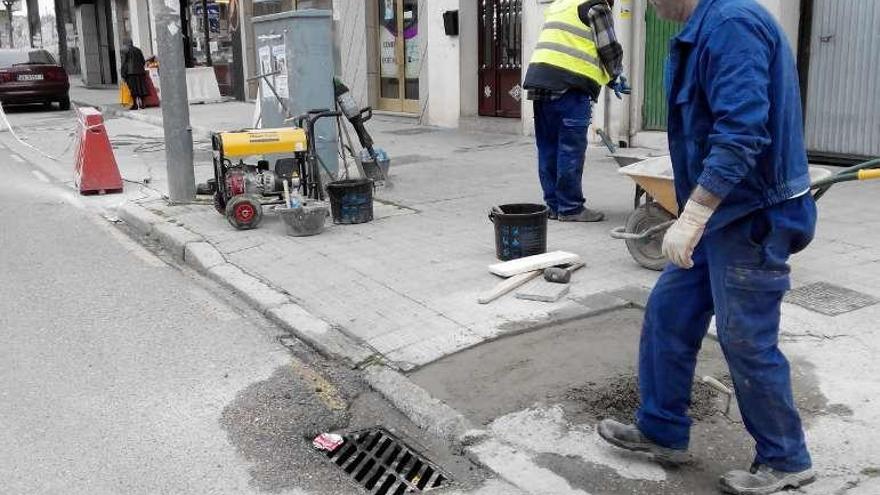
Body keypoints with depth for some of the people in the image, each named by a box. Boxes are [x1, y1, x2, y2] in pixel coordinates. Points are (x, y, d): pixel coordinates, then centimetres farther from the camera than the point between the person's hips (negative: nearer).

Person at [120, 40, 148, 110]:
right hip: (140, 72, 4)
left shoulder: (125, 51, -2)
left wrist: (123, 75, -4)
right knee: (141, 87, 6)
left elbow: (124, 63, -6)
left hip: (131, 72, -4)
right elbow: (143, 62, 13)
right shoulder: (138, 50, 12)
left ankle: (136, 104, -9)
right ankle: (141, 103, 6)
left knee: (133, 88, -5)